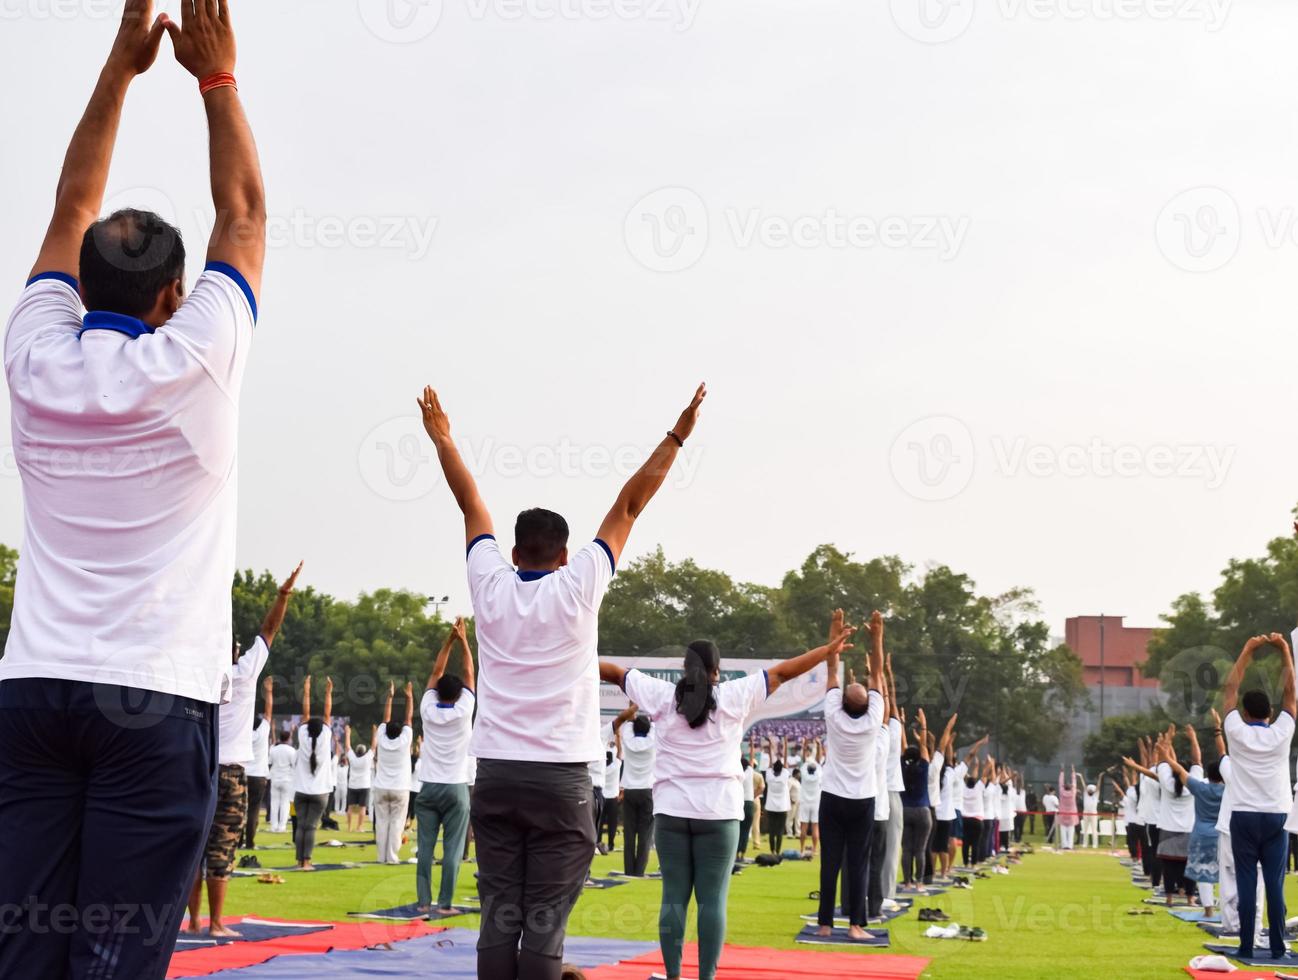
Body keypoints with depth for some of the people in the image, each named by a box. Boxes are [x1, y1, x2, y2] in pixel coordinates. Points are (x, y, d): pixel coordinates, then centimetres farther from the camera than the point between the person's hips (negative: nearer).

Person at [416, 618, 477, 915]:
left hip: (428, 787, 3)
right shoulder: (463, 711, -5)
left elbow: (436, 672, 11)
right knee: (452, 849, -1)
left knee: (425, 847, 4)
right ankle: (445, 902, -4)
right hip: (455, 788, -3)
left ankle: (424, 901, 3)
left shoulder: (428, 710, 1)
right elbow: (469, 674, 3)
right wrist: (463, 640, 10)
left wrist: (449, 640, 13)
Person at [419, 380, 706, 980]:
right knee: (545, 924, -4)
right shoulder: (577, 588, -3)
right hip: (561, 776, -3)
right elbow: (630, 505, 2)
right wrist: (677, 437, 6)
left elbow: (471, 502, 16)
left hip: (496, 772, 3)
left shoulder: (491, 586, 3)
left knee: (498, 917, 3)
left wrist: (442, 438, 25)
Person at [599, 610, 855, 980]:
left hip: (671, 810, 2)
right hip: (718, 812, -2)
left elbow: (614, 672, 14)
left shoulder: (663, 696, 5)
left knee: (673, 896, 4)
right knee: (712, 899, -1)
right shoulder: (735, 696, 2)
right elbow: (782, 672, 8)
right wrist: (828, 649, 16)